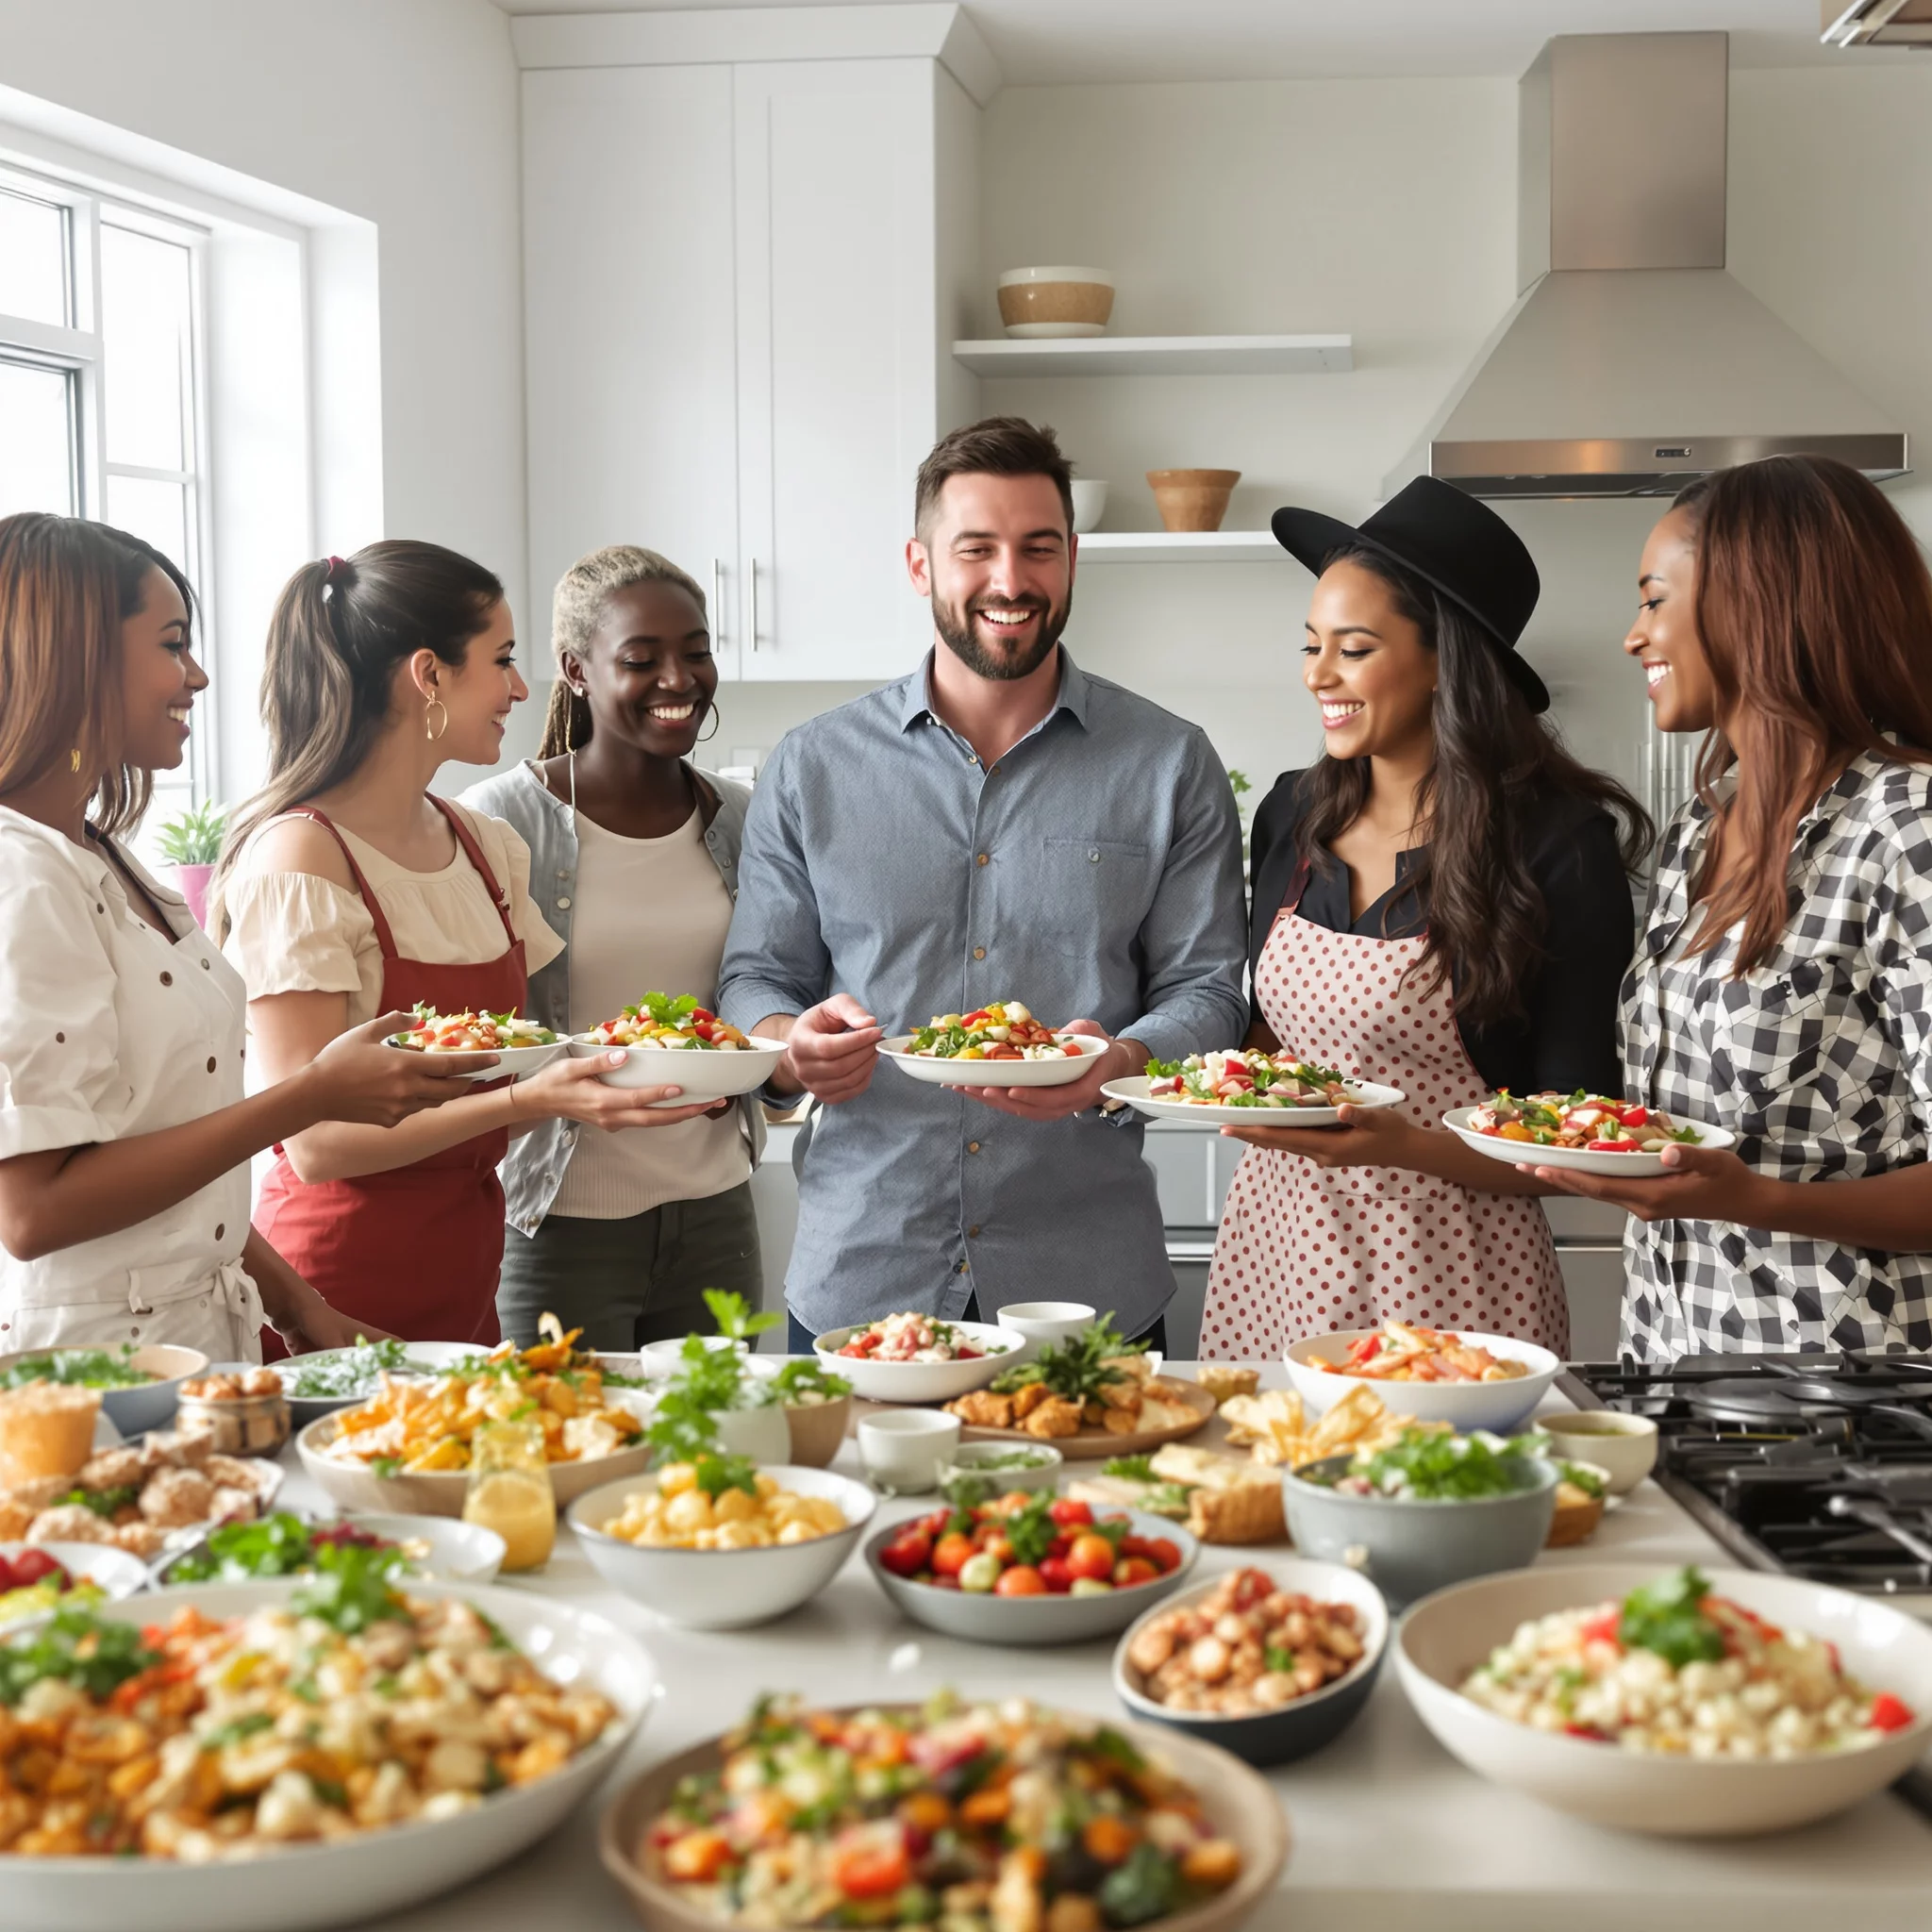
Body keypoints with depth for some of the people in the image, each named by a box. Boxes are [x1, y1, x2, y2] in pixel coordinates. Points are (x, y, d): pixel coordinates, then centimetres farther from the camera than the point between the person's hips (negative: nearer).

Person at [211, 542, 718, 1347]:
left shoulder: (488, 847, 8)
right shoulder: (298, 860, -15)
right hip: (346, 1291, -7)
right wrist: (528, 1099, -27)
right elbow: (317, 1143, -18)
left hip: (467, 1274, 7)